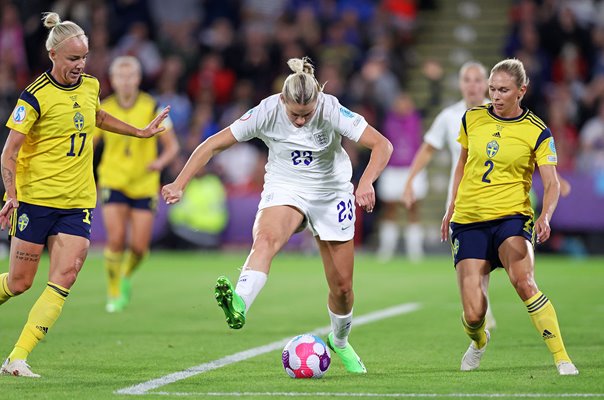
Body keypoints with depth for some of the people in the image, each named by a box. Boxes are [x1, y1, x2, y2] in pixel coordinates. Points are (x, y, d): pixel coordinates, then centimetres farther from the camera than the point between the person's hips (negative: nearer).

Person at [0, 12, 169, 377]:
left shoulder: (90, 86, 6)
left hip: (78, 203, 4)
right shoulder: (36, 97, -12)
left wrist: (140, 132, 32)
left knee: (64, 279, -13)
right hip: (36, 198, -4)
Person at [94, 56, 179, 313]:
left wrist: (160, 162, -22)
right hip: (113, 183, 0)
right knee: (116, 239, -16)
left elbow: (172, 145, -2)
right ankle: (113, 293, 4)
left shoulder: (152, 108, -5)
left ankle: (126, 277, 30)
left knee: (139, 246, -4)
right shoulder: (104, 110, -1)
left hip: (144, 185, 0)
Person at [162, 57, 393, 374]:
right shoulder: (267, 111, -20)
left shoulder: (332, 110, -23)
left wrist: (366, 182, -46)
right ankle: (239, 304, -61)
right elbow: (213, 145, -16)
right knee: (265, 238, -36)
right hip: (284, 189, -1)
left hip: (332, 192, 1)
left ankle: (339, 342, 37)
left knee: (342, 286, 5)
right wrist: (180, 184, -25)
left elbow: (382, 145, -28)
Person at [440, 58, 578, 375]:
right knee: (473, 314, -7)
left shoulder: (537, 132, -4)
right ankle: (479, 341, 32)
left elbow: (552, 184, -8)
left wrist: (545, 216, -27)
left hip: (511, 216, -3)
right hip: (468, 220, 3)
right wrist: (451, 208, 19)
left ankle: (562, 359, -24)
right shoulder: (472, 119, 6)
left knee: (523, 281, -32)